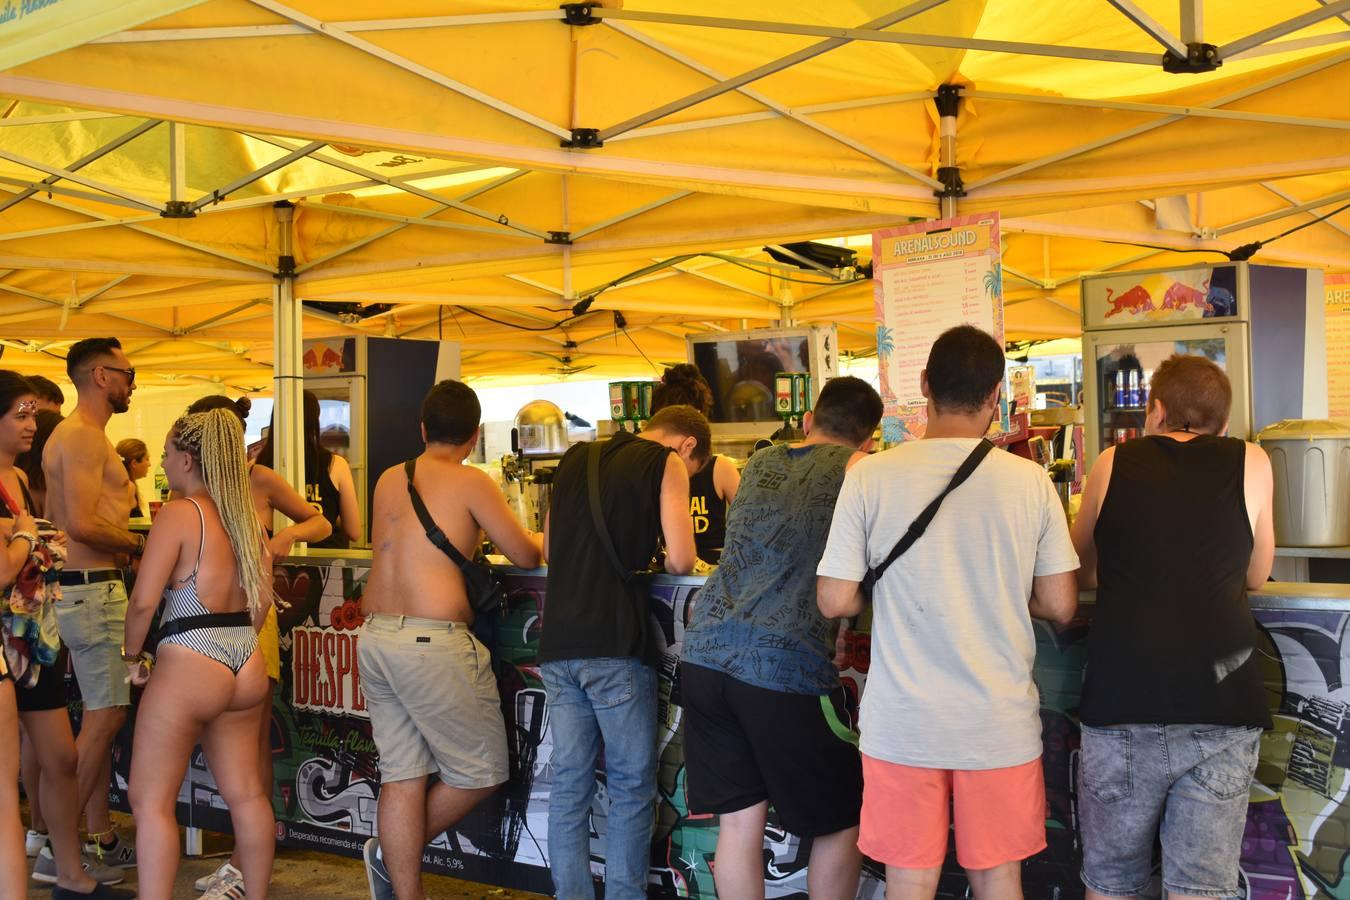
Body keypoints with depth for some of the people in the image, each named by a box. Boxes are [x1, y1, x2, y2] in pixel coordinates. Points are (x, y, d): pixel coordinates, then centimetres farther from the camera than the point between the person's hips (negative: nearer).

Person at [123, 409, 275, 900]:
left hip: (188, 668, -7)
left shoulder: (179, 513, -11)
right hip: (246, 667, 7)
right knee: (246, 794, 15)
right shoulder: (248, 515, 9)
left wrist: (132, 657, -1)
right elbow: (262, 598, 12)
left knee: (151, 801, 4)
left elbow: (144, 600, -15)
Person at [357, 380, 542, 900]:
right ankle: (395, 855, 15)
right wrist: (542, 537, 20)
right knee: (481, 772, 9)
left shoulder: (388, 481, 13)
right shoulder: (470, 482, -6)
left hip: (375, 637, 7)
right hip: (433, 642, -7)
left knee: (402, 774, 11)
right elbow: (526, 557, -2)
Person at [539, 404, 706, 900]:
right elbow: (680, 559, -9)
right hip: (614, 645, -5)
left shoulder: (575, 459, 18)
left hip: (557, 642, 6)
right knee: (631, 789, 6)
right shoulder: (667, 463, 1)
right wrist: (673, 566, 12)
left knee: (568, 786, 10)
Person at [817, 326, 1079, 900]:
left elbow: (835, 600, -6)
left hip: (902, 722, -1)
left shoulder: (870, 476, -9)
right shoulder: (1030, 481, -6)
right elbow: (1060, 605, -1)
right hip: (1000, 723, 1)